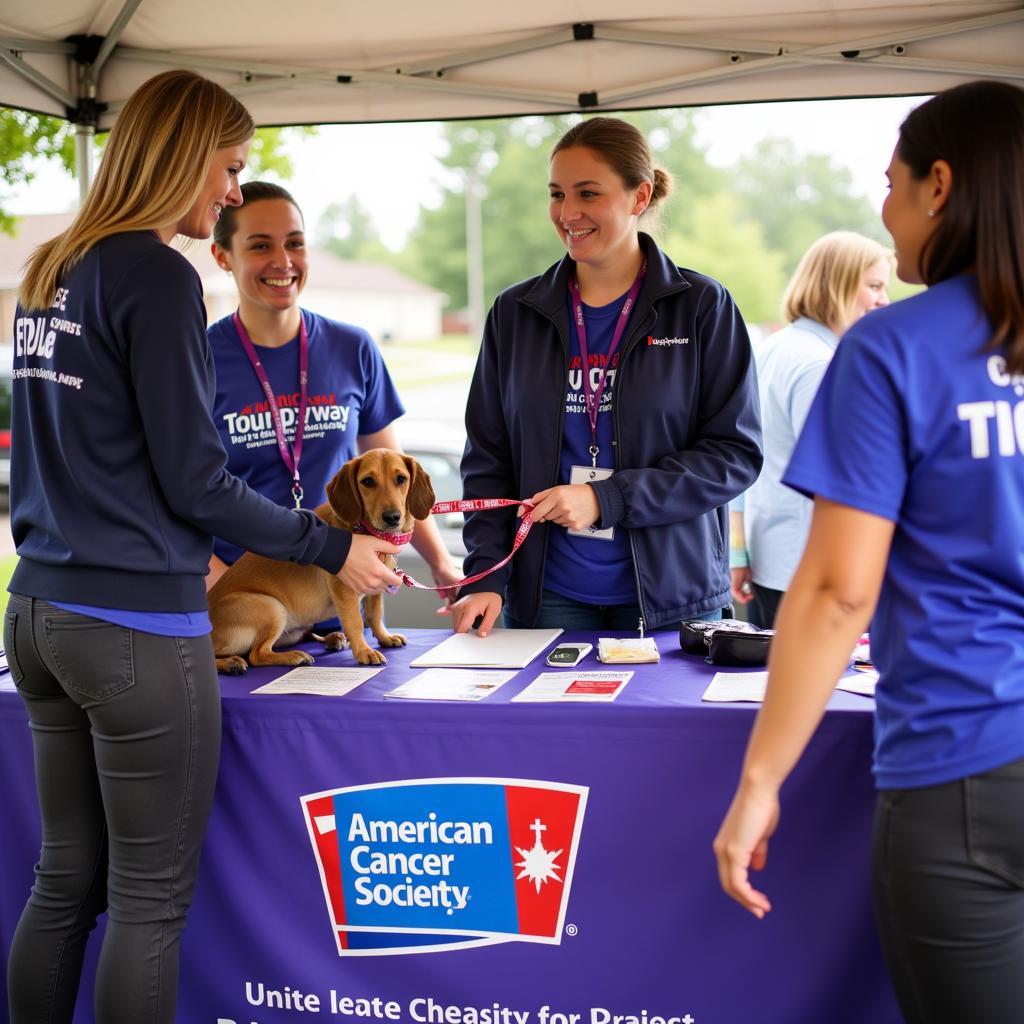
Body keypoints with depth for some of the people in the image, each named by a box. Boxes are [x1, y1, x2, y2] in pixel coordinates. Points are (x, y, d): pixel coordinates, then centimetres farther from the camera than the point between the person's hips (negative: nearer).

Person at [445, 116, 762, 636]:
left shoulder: (703, 306, -2)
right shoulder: (515, 314, 6)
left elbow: (735, 452, -7)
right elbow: (487, 461, 7)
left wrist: (605, 500, -17)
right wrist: (486, 577, -7)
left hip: (672, 595, -2)